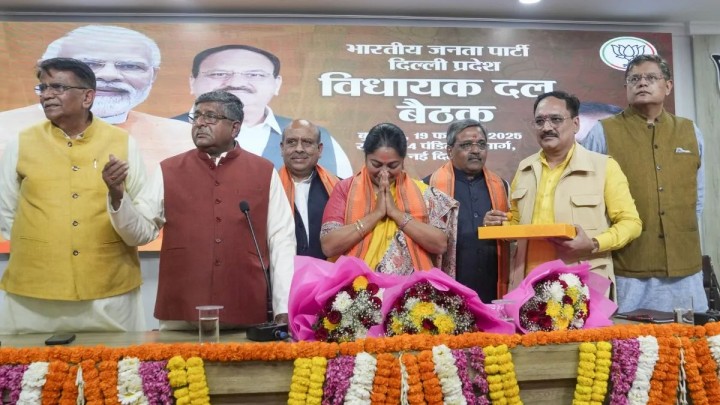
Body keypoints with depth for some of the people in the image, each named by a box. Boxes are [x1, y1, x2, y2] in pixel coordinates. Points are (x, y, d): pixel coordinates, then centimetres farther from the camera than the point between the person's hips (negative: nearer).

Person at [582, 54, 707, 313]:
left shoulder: (691, 132, 11)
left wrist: (685, 237, 14)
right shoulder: (603, 133, -3)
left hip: (684, 267, 4)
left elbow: (697, 196, 18)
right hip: (627, 270, -4)